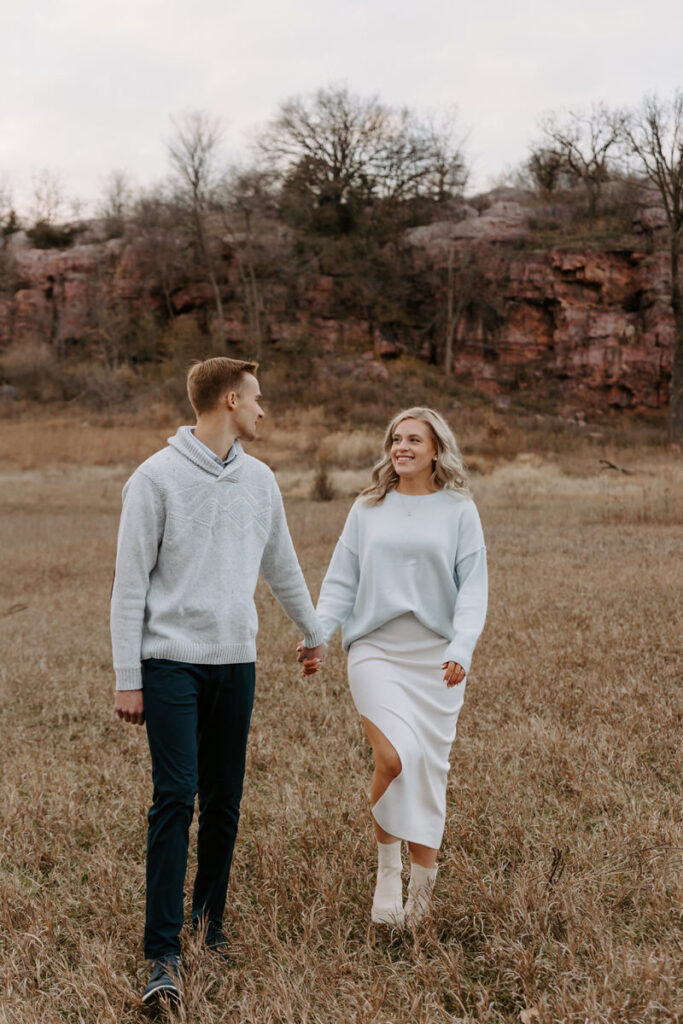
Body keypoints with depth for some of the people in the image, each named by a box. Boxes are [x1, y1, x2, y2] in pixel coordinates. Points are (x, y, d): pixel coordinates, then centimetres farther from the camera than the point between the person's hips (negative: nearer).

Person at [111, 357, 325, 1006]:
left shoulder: (259, 480, 11)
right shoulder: (157, 478, -6)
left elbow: (281, 565, 25)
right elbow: (129, 583, -6)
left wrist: (312, 631, 33)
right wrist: (127, 680, -9)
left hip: (236, 662, 5)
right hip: (171, 660, -5)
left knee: (224, 801, 9)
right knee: (176, 799, -9)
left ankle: (210, 916, 27)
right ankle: (163, 952, -3)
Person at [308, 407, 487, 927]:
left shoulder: (459, 511, 5)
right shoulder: (367, 509, 10)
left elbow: (473, 589, 0)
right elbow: (341, 581, 11)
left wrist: (461, 648, -15)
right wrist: (317, 636, -3)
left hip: (436, 656, 0)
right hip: (375, 650, 0)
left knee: (428, 773, 4)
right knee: (395, 757, -19)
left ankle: (421, 893, 19)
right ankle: (387, 870, 2)